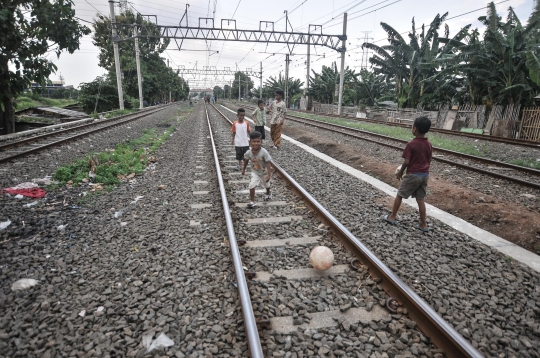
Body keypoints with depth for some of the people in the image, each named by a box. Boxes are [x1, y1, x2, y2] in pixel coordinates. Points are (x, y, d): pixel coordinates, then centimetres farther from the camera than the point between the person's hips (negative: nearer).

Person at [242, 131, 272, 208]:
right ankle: (252, 202, -5)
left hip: (264, 172, -1)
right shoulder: (248, 153, -22)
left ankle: (268, 193, 60)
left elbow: (268, 163, -27)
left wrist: (269, 175, -31)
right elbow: (246, 160, 0)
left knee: (267, 184, 25)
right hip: (255, 172, 1)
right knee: (251, 185, -19)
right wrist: (243, 169, 12)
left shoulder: (264, 152, -32)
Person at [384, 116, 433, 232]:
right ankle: (423, 224, 16)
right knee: (420, 199, 12)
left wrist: (400, 172, -1)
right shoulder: (429, 144, 3)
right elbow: (429, 161, 10)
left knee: (399, 195, 11)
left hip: (413, 175, -6)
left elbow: (406, 161, -16)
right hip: (425, 175, 6)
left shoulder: (411, 144, -17)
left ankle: (392, 217, 21)